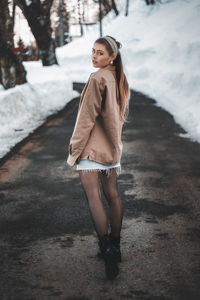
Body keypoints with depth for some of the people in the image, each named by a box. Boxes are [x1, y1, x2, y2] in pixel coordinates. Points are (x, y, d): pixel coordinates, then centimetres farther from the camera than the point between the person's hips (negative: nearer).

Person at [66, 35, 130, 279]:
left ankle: (107, 249, -13)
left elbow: (87, 117, -16)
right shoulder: (119, 80, 10)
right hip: (112, 146, 8)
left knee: (93, 197, -7)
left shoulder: (97, 78, -16)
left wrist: (74, 149, -11)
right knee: (112, 195, 13)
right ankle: (115, 247, 21)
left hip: (92, 146, -8)